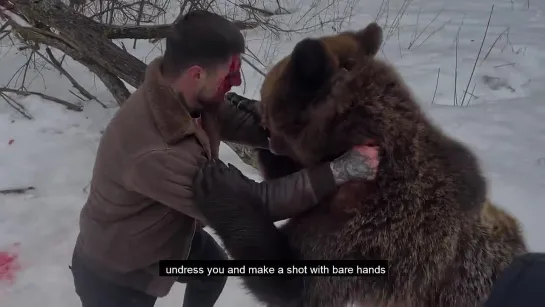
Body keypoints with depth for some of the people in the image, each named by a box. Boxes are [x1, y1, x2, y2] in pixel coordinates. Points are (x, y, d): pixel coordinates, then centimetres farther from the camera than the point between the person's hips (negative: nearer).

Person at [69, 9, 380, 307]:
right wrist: (338, 172, -41)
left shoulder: (187, 96, -18)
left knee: (215, 267, 28)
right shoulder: (157, 154, -43)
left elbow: (247, 122, -11)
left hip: (167, 231, 8)